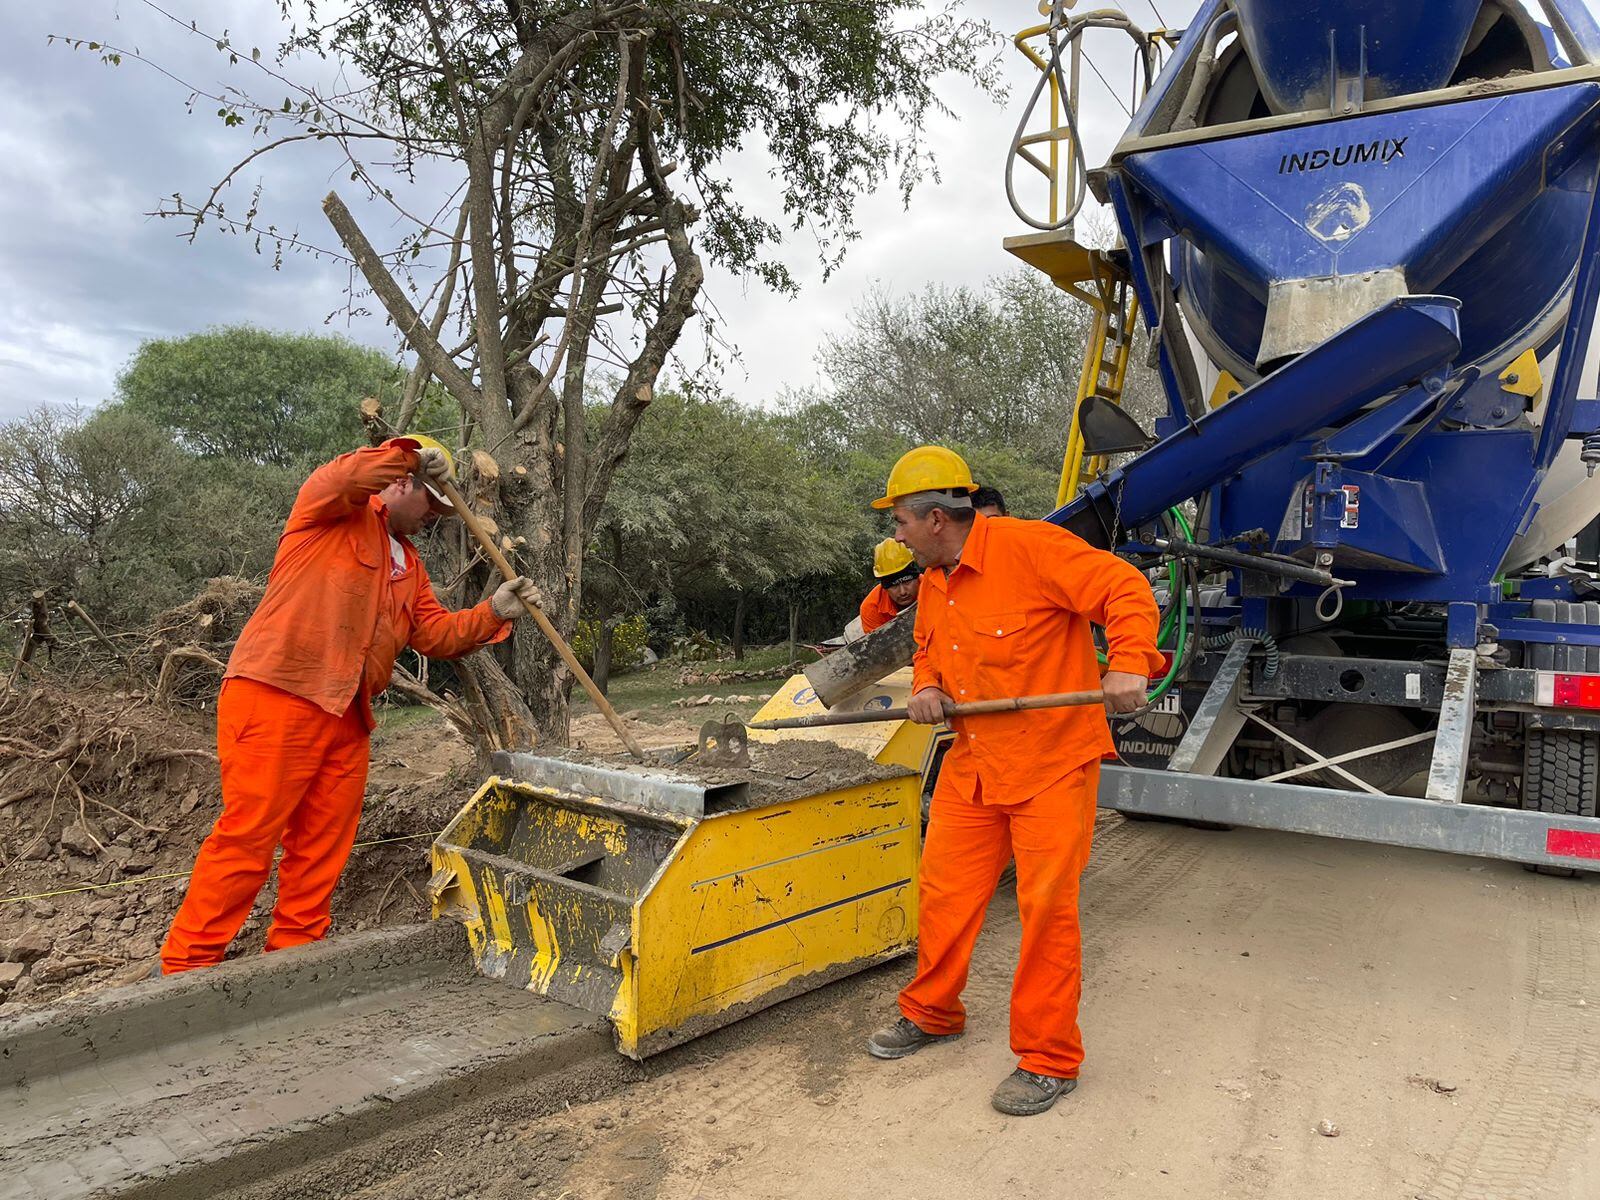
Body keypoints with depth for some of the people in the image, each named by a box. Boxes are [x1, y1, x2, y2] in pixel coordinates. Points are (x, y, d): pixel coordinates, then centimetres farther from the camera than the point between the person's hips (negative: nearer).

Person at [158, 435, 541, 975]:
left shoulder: (408, 561, 25)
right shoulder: (338, 511, 4)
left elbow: (436, 632, 18)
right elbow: (341, 478, -21)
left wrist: (494, 613, 5)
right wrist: (411, 456, -17)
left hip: (346, 718, 8)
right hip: (276, 699, -8)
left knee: (321, 850, 8)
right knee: (247, 836, -7)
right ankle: (184, 964, 3)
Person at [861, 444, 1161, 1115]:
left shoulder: (1029, 548, -17)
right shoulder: (933, 583, 9)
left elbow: (1126, 589, -17)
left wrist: (1129, 665, -31)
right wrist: (926, 687, 1)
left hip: (1052, 762, -7)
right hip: (972, 763, 8)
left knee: (1047, 906, -3)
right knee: (944, 889, 11)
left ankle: (1049, 1060, 13)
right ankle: (932, 1014, 32)